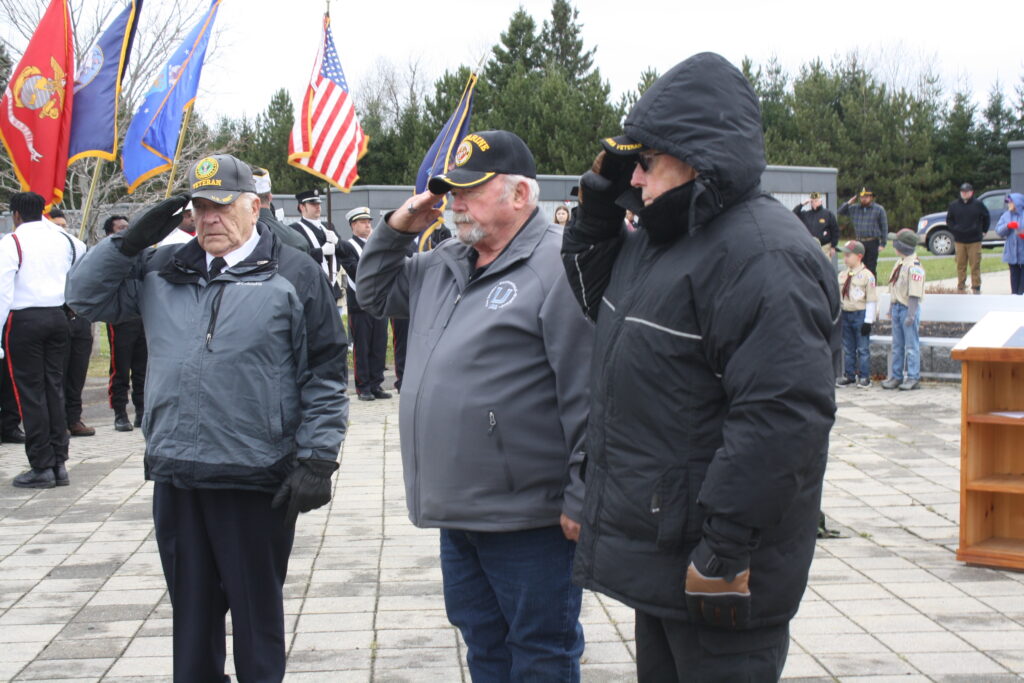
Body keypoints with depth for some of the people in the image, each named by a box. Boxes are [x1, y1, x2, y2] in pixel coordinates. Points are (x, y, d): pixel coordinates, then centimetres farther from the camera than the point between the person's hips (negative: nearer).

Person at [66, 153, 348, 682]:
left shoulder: (294, 276, -2)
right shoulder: (164, 270, 11)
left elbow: (325, 375, -3)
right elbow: (86, 298, 13)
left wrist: (317, 460, -9)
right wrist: (131, 241, 1)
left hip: (256, 479, -4)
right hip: (175, 476, 4)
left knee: (257, 612, 9)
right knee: (191, 612, 15)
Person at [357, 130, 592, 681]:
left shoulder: (558, 265, -15)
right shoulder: (444, 264, 13)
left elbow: (587, 397, -19)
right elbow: (374, 293, 29)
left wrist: (580, 498, -20)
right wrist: (395, 230, 11)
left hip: (529, 518, -8)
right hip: (457, 512, 9)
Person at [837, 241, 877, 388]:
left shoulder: (867, 275, -9)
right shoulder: (842, 275, 9)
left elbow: (871, 300, -10)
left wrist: (868, 321, -13)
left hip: (861, 315, -6)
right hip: (845, 314, 6)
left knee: (863, 348, -1)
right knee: (848, 348, 11)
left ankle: (864, 377, 5)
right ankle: (849, 375, 18)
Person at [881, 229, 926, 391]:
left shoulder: (914, 266, -17)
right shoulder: (900, 263, 11)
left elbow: (914, 293, -20)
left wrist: (910, 315, -22)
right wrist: (892, 308, 20)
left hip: (909, 308, -9)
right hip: (897, 307, 9)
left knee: (911, 345, -1)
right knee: (897, 345, 13)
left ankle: (913, 378, 5)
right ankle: (896, 376, 21)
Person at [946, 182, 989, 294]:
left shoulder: (978, 205, 0)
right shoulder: (954, 205, 5)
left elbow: (986, 218, 12)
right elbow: (949, 220, 16)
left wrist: (983, 231, 10)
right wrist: (953, 230, 7)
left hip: (975, 240, -2)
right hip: (959, 240, 2)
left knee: (975, 265, -2)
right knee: (960, 264, 3)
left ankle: (976, 287, 4)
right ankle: (961, 287, 10)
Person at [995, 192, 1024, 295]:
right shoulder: (1006, 215, 10)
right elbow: (999, 231, 2)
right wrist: (1008, 226, -16)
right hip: (1011, 252, 4)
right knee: (1014, 274, 10)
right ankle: (1015, 293, 15)